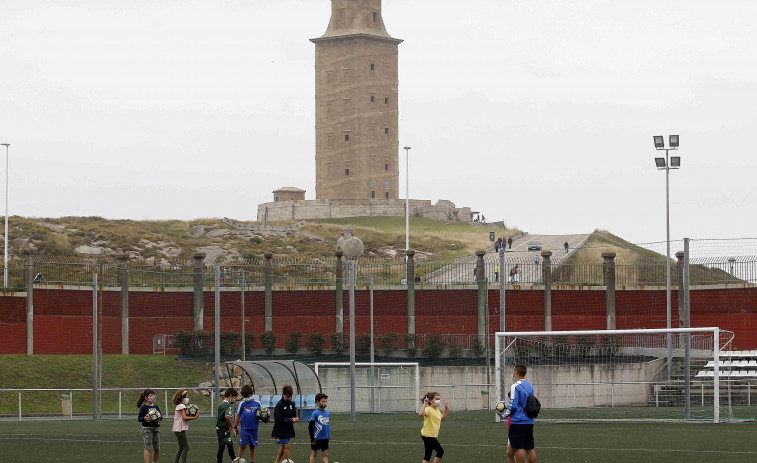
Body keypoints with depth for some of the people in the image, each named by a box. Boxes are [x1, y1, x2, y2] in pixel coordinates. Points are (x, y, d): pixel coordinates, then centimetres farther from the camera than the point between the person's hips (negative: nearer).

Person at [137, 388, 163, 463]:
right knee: (148, 448, -11)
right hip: (147, 429, -6)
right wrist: (144, 418, -27)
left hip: (156, 428, 6)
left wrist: (159, 418, -12)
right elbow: (139, 419, -6)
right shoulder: (144, 407, -5)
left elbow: (161, 416, 11)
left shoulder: (156, 406, 11)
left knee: (157, 448, 8)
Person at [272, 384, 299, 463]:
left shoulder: (291, 404, 8)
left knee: (283, 446, 13)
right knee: (286, 446, -10)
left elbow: (294, 414, 15)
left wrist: (294, 419, -9)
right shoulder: (279, 405, -14)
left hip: (288, 429, 7)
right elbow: (279, 418, -19)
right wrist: (290, 420, -26)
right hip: (281, 429, -7)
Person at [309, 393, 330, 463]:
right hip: (317, 438, -5)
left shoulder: (327, 412, 5)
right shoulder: (315, 413, -13)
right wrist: (312, 439, -12)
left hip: (325, 438, 5)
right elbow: (310, 426, -12)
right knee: (314, 454, 6)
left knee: (325, 454, 7)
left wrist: (329, 436, 17)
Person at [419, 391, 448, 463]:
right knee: (440, 451, -7)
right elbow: (421, 414, -39)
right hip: (428, 435, -10)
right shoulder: (428, 409, -18)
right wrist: (425, 404, -35)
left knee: (427, 455, 12)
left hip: (432, 436, 10)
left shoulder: (437, 411, 13)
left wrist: (446, 409, 22)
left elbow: (442, 418, 32)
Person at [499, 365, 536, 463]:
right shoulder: (529, 386, 13)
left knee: (518, 448, -5)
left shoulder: (515, 386, -11)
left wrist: (503, 415, -1)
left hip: (518, 422, -8)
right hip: (529, 422, 8)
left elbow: (512, 406, -16)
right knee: (530, 448, 7)